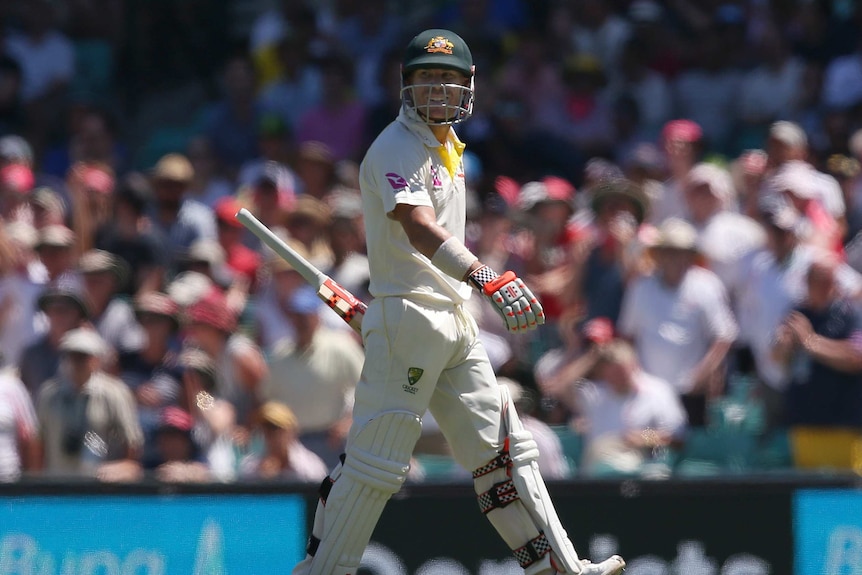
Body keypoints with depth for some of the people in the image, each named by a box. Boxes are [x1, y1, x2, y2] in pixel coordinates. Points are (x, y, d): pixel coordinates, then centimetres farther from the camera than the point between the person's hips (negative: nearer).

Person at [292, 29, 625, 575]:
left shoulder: (447, 145, 16)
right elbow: (419, 228, -31)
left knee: (503, 448, 7)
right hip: (408, 319, -9)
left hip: (456, 321, 9)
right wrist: (491, 278, -44)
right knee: (378, 461, -8)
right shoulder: (397, 149, -14)